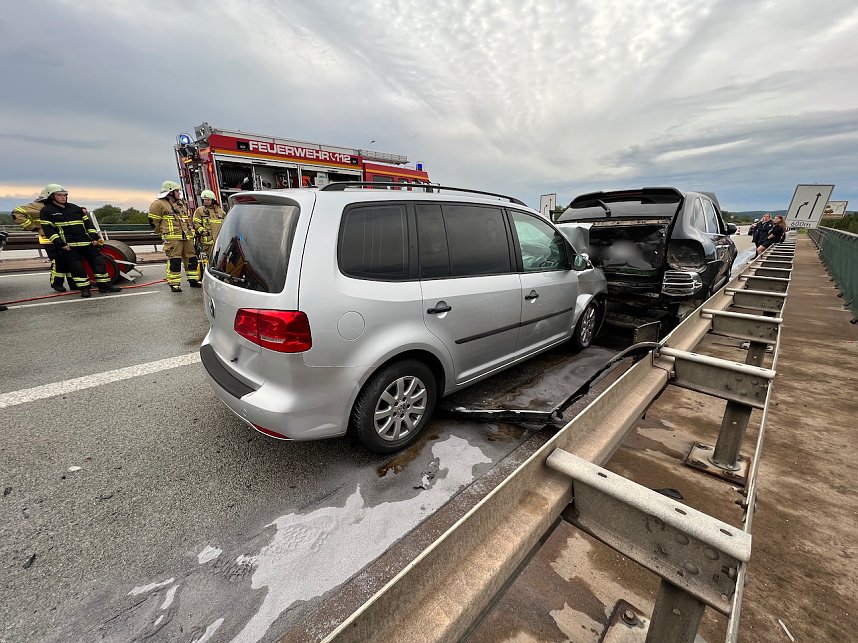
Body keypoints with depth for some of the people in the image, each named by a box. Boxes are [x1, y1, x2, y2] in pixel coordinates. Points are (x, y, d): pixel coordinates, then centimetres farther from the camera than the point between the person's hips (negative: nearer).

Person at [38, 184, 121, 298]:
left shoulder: (75, 208, 15)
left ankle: (104, 285, 1)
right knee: (76, 267, -5)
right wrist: (60, 244, -14)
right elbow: (48, 230, -5)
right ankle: (84, 288, 2)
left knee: (98, 261, -2)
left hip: (87, 242, 4)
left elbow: (88, 223, 15)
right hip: (68, 245, -4)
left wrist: (95, 237, 4)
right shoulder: (46, 211, 2)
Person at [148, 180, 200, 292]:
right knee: (174, 261, -8)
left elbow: (189, 219, 31)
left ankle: (193, 280, 18)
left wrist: (191, 231, 23)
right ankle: (174, 284, -3)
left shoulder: (181, 204, 21)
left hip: (187, 237, 7)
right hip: (172, 238, -7)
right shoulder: (159, 204, -1)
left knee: (192, 259, 8)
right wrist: (164, 232, 8)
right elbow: (153, 221, 1)